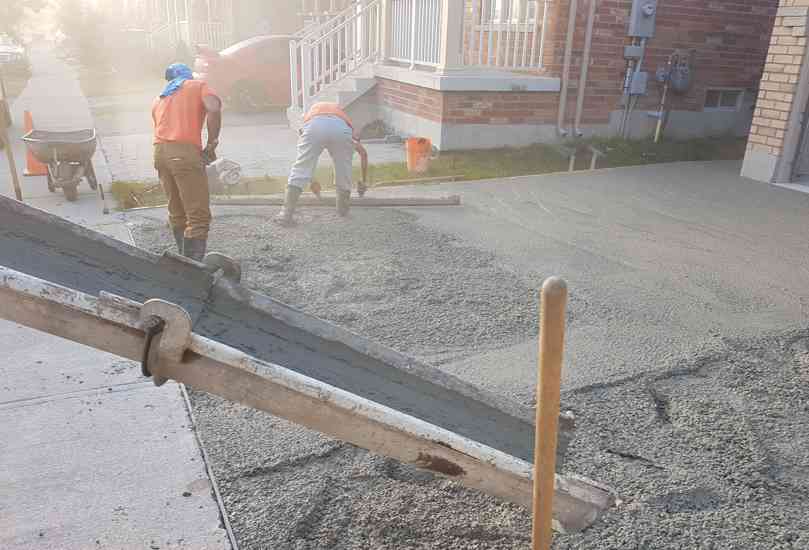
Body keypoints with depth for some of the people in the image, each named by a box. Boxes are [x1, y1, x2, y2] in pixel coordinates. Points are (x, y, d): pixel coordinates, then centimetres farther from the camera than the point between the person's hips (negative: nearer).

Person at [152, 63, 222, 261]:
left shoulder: (159, 99, 29)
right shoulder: (198, 86, 13)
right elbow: (214, 108, -8)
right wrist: (212, 144, -2)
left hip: (160, 152, 7)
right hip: (184, 152, -6)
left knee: (177, 213, 18)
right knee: (199, 216, -7)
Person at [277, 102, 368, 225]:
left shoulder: (313, 109, 44)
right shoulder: (342, 113, 44)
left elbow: (306, 158, 41)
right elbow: (363, 152, 41)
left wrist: (312, 181, 51)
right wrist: (363, 181, 49)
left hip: (314, 125, 0)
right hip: (340, 126, 1)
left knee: (300, 169, 7)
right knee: (344, 169, 22)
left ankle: (286, 214, 1)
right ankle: (343, 210, 35)